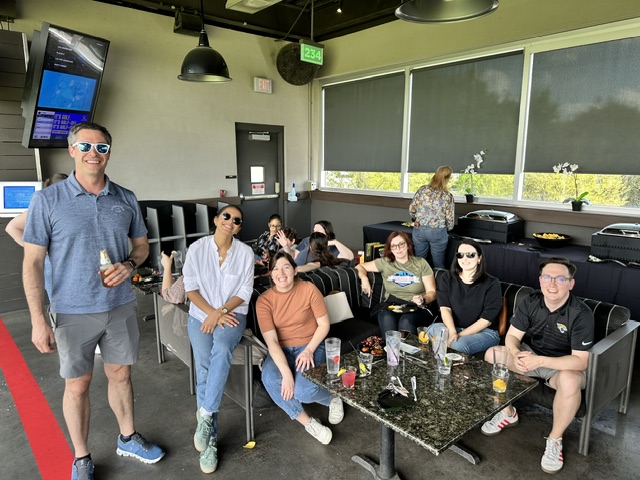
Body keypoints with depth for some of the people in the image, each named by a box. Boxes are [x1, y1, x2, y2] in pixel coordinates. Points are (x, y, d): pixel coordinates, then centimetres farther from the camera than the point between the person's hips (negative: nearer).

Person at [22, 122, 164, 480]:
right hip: (74, 312, -2)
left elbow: (142, 244, 12)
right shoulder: (48, 200, -8)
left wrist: (130, 265, -11)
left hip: (121, 307, 3)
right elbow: (33, 262, -8)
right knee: (78, 385, 11)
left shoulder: (126, 199, 0)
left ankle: (129, 438, 38)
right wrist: (38, 320, -12)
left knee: (121, 374, 17)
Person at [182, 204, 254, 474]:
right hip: (201, 314, 1)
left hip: (232, 313, 0)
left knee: (221, 350, -33)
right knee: (204, 367, -19)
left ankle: (205, 416, -23)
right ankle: (210, 440, -8)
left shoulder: (245, 252, -2)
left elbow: (245, 292, -3)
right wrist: (212, 313, -14)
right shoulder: (197, 248, -1)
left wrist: (220, 312, -16)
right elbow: (191, 288, -3)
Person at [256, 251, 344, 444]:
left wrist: (309, 350, -18)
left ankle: (332, 397, 11)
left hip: (310, 347, -2)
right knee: (270, 380, -30)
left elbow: (324, 324, -4)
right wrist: (286, 373, -28)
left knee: (303, 391, -27)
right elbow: (271, 341, -16)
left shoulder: (308, 289, -11)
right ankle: (308, 422, -9)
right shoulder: (264, 300, -9)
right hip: (281, 350, 2)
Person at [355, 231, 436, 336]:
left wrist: (423, 299, -16)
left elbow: (432, 292, 7)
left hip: (417, 308, -1)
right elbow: (359, 267, 22)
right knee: (387, 318, -35)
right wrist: (364, 278, 0)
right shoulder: (385, 263, 12)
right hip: (391, 305, 1)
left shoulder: (420, 263, 9)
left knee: (406, 321, -36)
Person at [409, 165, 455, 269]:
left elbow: (411, 209, 1)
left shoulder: (422, 190, -3)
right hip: (438, 232, -2)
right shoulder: (447, 196, -9)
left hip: (419, 229, 3)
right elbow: (449, 218, -6)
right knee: (438, 263, 12)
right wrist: (448, 228, 14)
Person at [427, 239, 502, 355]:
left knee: (460, 345, -35)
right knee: (432, 330, -29)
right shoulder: (446, 278, 5)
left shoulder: (491, 284, -5)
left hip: (485, 331, -3)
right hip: (454, 327, 3)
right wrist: (452, 332, -25)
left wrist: (460, 335, -19)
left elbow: (486, 319, -10)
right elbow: (445, 308, -6)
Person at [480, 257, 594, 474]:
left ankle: (555, 439, -10)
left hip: (564, 365, -4)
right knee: (492, 354, -14)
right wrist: (517, 354, -31)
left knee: (570, 381, -38)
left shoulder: (581, 314, -24)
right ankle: (508, 413, 8)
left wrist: (540, 361, -38)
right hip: (531, 354, 5)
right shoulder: (530, 302, -12)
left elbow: (581, 361, -26)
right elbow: (512, 336, -7)